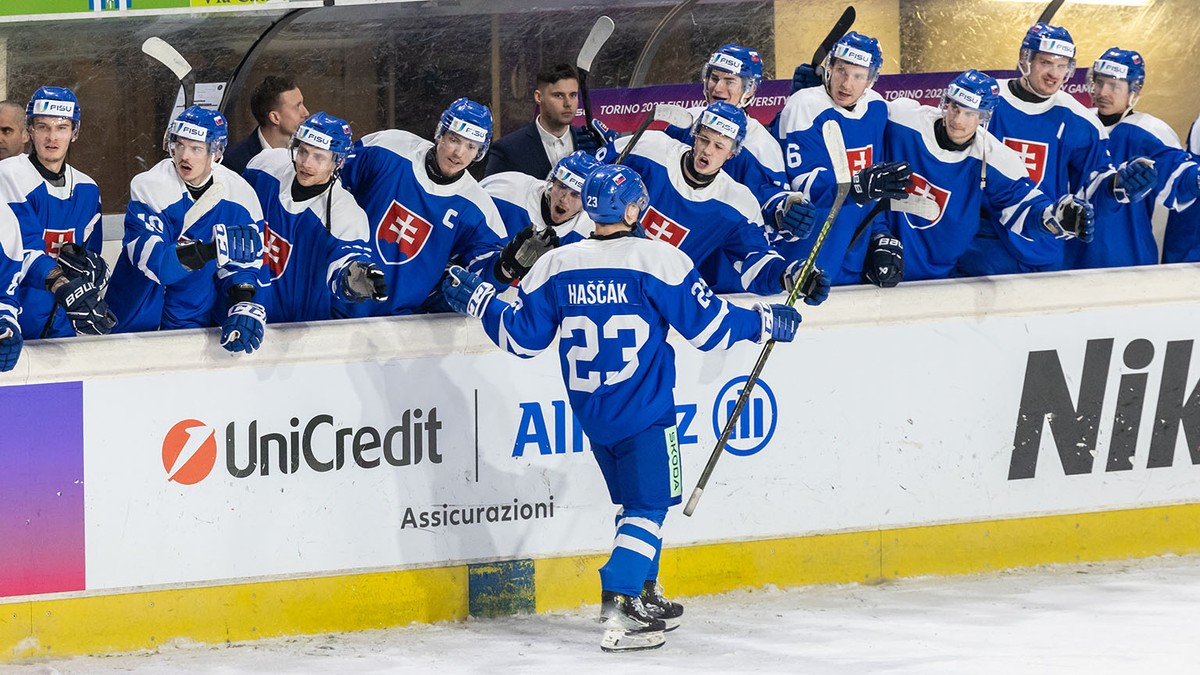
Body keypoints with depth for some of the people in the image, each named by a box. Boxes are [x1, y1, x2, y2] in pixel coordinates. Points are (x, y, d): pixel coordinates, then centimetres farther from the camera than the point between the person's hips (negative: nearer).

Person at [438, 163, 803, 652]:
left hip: (590, 411, 6)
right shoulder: (658, 260, -12)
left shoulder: (557, 266, 1)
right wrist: (765, 323, 7)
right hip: (644, 411, -6)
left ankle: (642, 594, 30)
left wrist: (477, 299, 21)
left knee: (633, 499, 23)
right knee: (649, 505, -2)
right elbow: (709, 327, -9)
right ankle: (619, 610, -17)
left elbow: (521, 338, 6)